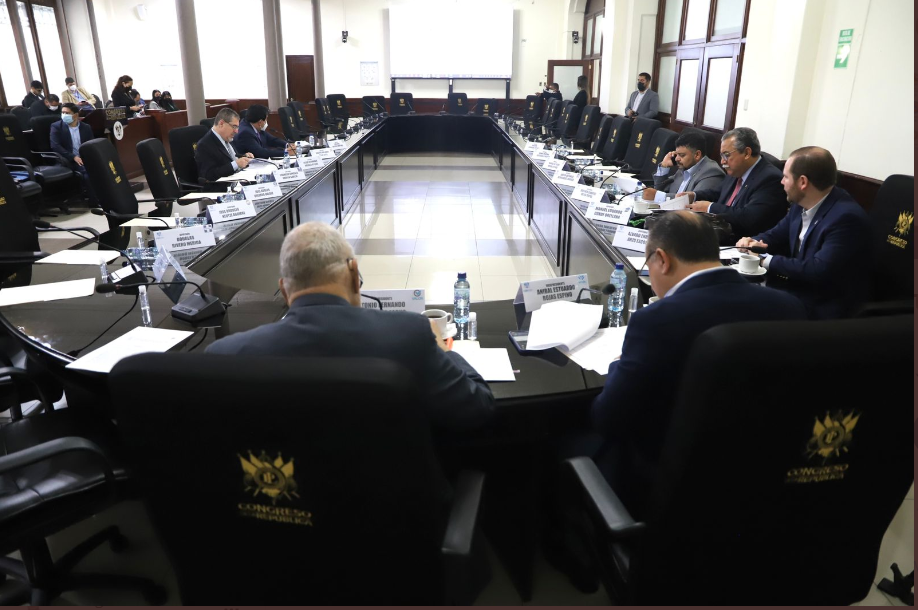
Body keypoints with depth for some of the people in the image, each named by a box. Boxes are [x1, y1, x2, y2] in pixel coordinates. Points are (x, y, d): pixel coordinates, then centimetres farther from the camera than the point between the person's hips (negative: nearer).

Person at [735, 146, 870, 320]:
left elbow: (818, 271, -30)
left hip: (823, 307, -7)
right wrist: (754, 242, -7)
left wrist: (767, 260, -20)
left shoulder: (846, 217, -24)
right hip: (798, 288, 8)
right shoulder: (802, 203, 2)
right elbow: (777, 235, 16)